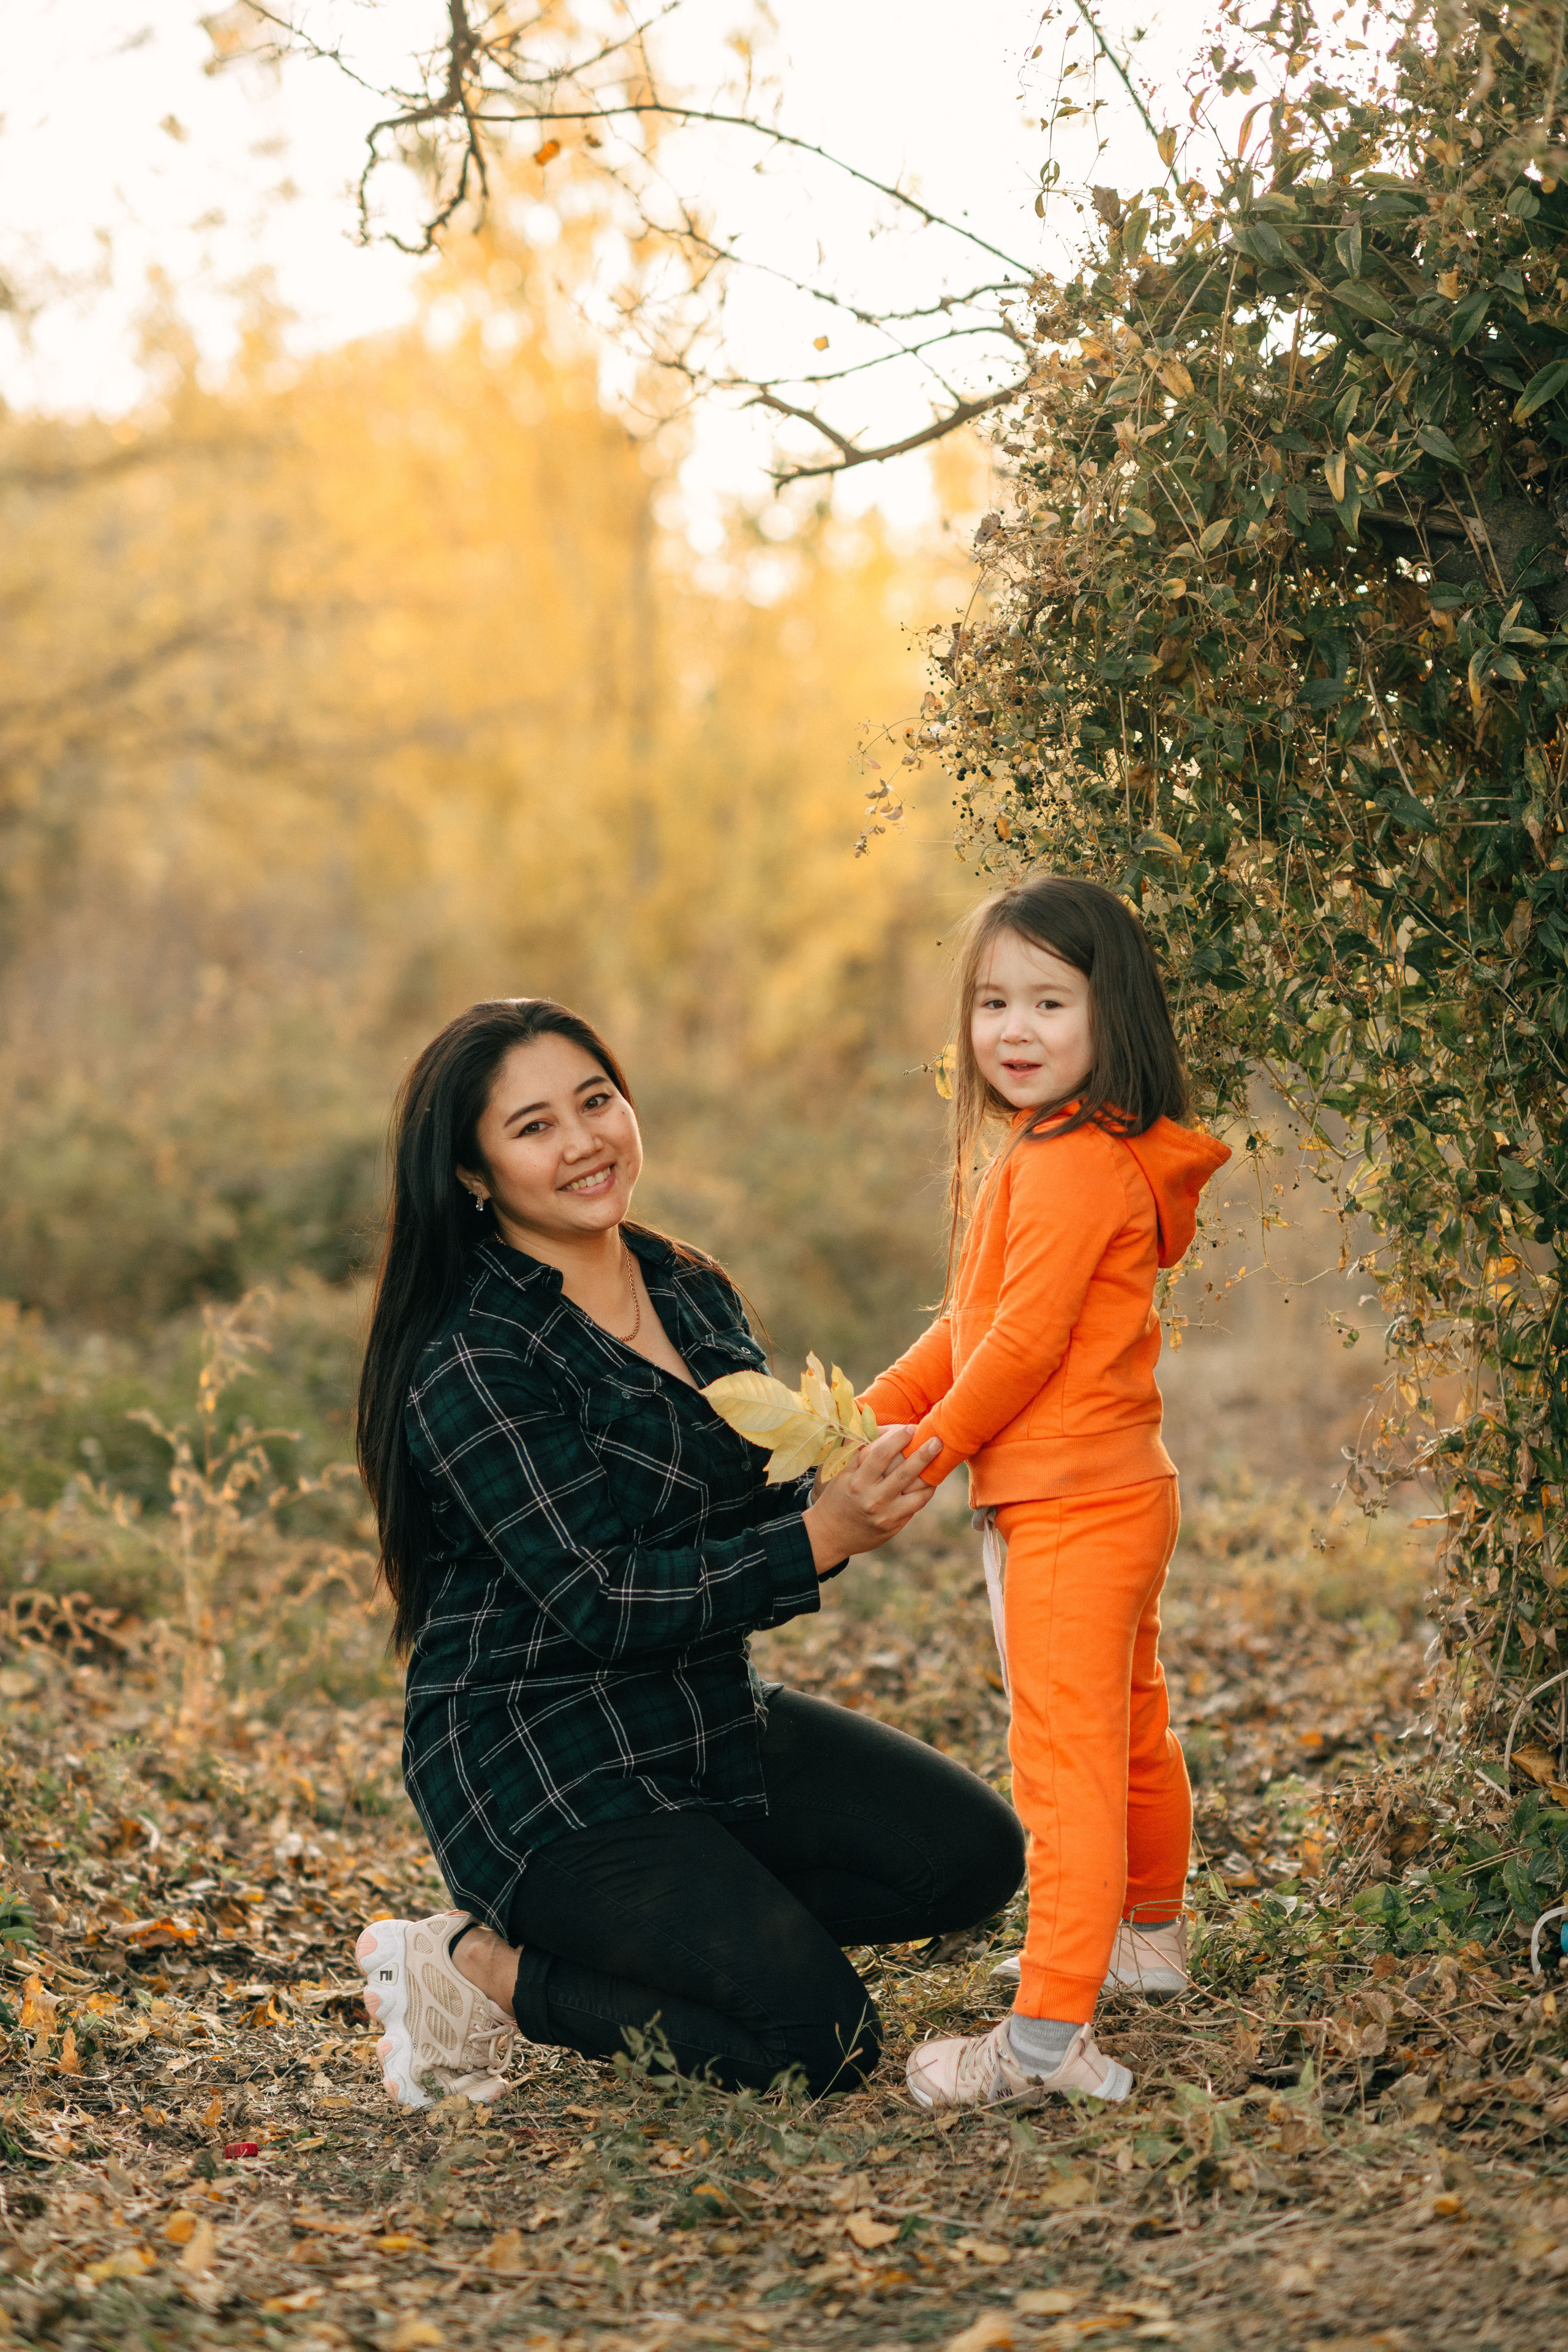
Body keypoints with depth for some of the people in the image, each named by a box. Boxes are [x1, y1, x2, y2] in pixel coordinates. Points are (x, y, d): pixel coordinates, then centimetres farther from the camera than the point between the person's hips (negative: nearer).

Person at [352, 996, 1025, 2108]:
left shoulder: (692, 1287, 5)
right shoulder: (471, 1361, -19)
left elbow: (761, 1504, 11)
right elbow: (602, 1600, -22)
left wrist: (843, 1478, -12)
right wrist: (823, 1538, -29)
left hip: (711, 1716, 8)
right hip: (539, 1759, -8)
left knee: (972, 1852, -1)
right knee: (819, 2037, -15)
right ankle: (474, 1966, 0)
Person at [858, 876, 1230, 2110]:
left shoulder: (1072, 1166, -19)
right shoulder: (1047, 1153, 16)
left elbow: (1023, 1340, -21)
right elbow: (973, 1322, 19)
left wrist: (924, 1455, -9)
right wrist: (870, 1415, 11)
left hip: (1072, 1510, -11)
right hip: (1116, 1497, 11)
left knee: (1065, 1758, -12)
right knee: (1130, 1734, 25)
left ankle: (1052, 2032, -14)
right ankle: (1151, 1937, 43)